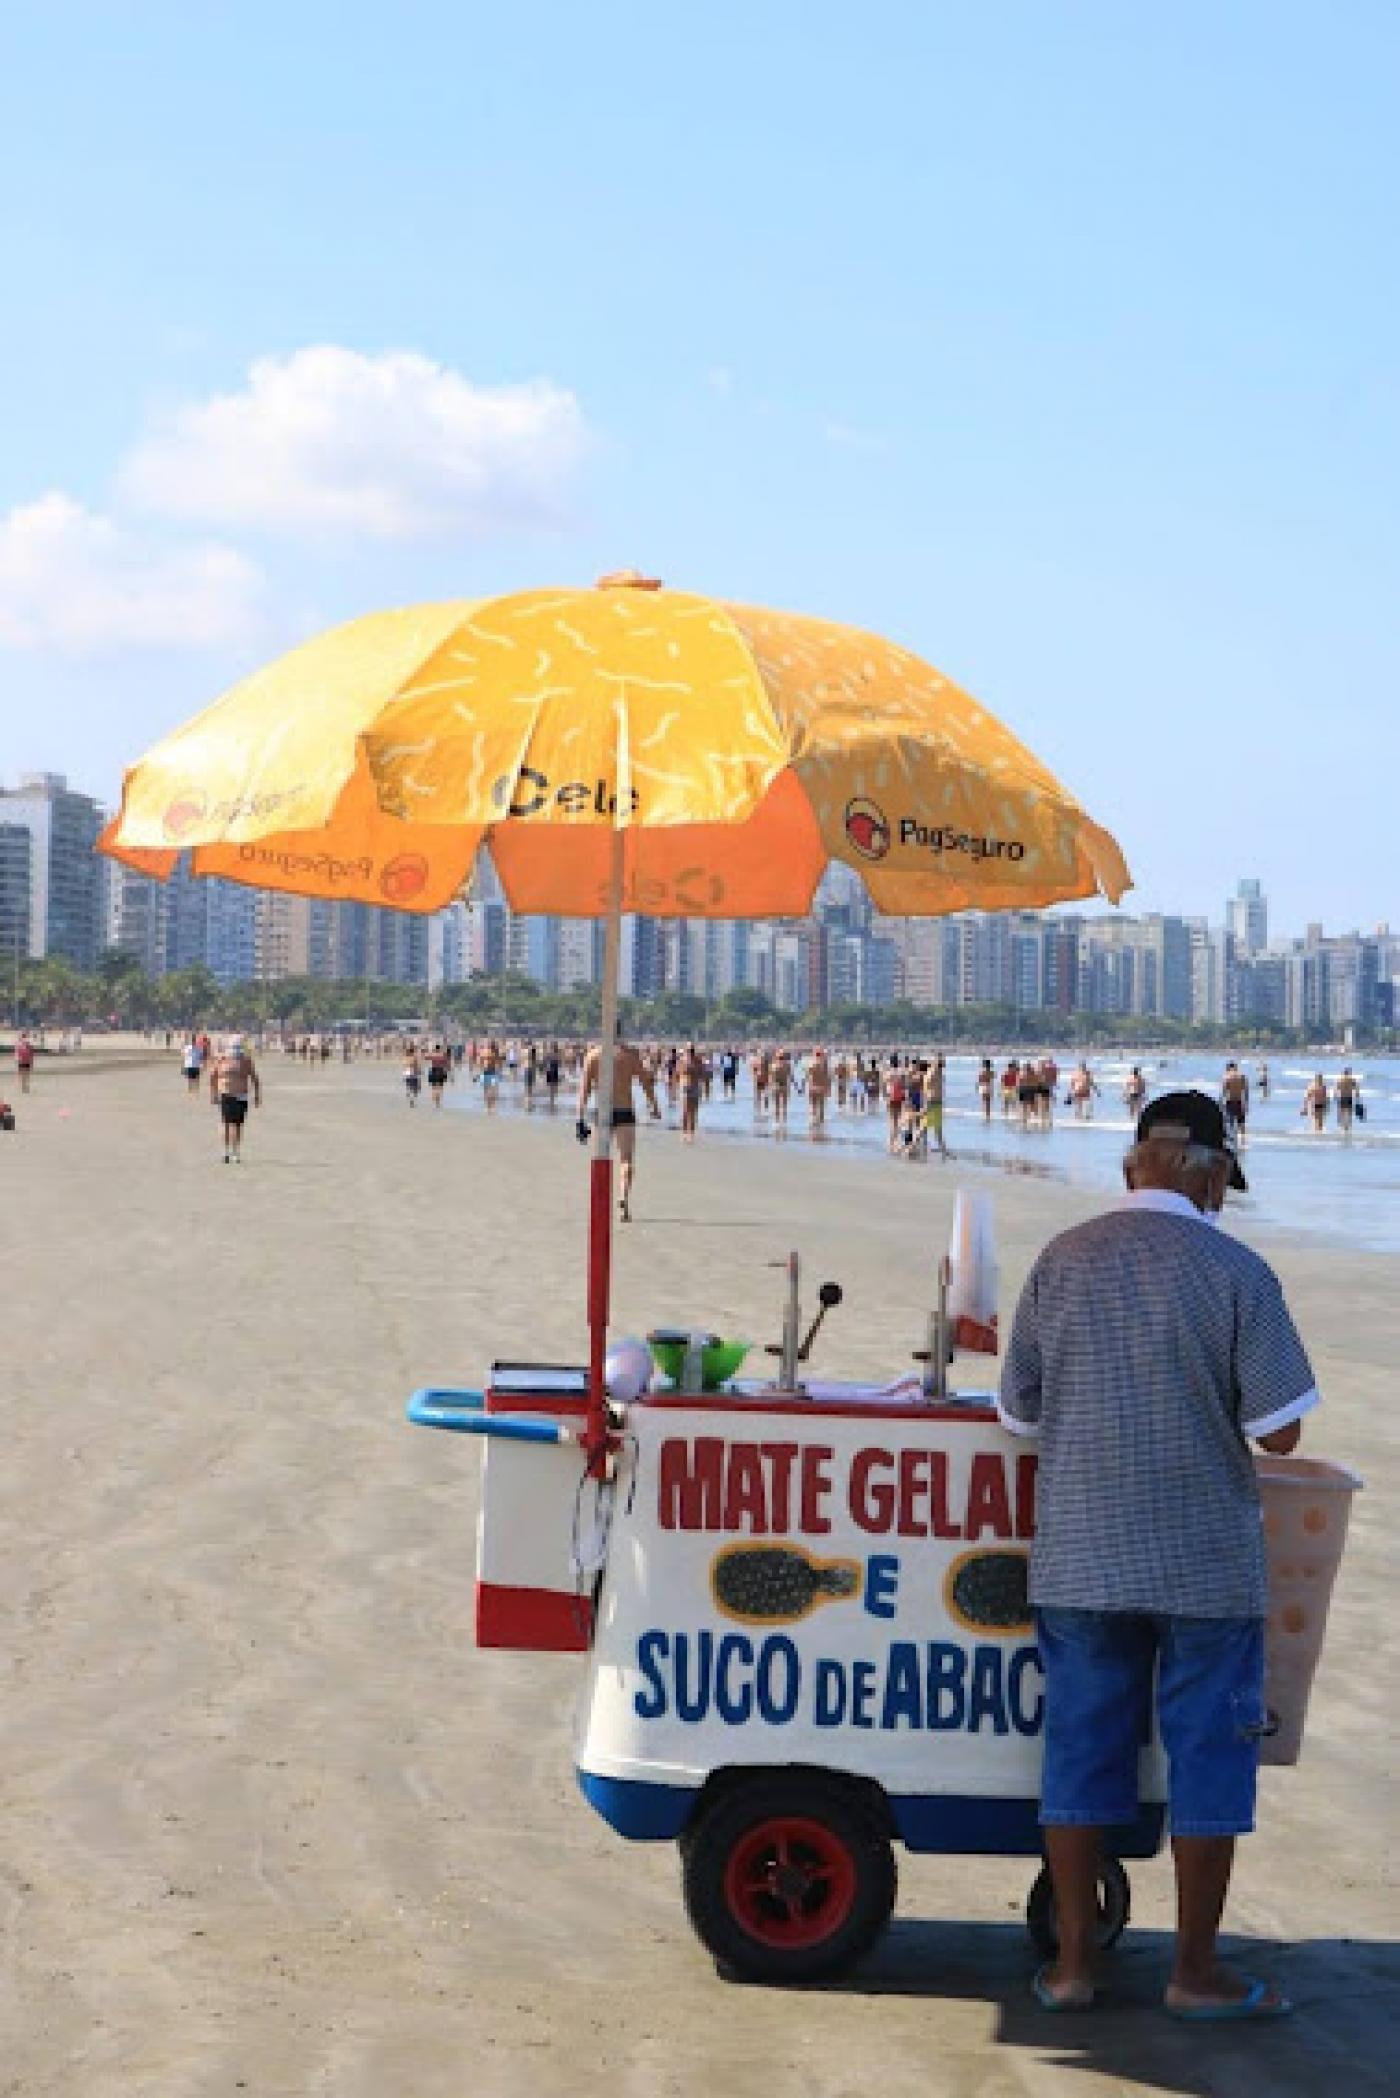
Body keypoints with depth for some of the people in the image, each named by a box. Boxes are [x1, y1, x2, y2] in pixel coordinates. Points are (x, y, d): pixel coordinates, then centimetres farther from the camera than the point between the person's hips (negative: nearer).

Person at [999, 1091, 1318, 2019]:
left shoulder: (1063, 1261, 0)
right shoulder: (1237, 1271, -10)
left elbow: (1019, 1412, 5)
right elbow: (1279, 1432, -11)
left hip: (1082, 1556, 3)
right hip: (1208, 1560, -3)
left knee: (1081, 1748, 11)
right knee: (1209, 1753, 8)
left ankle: (1073, 1961, 17)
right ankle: (1197, 1969, 14)